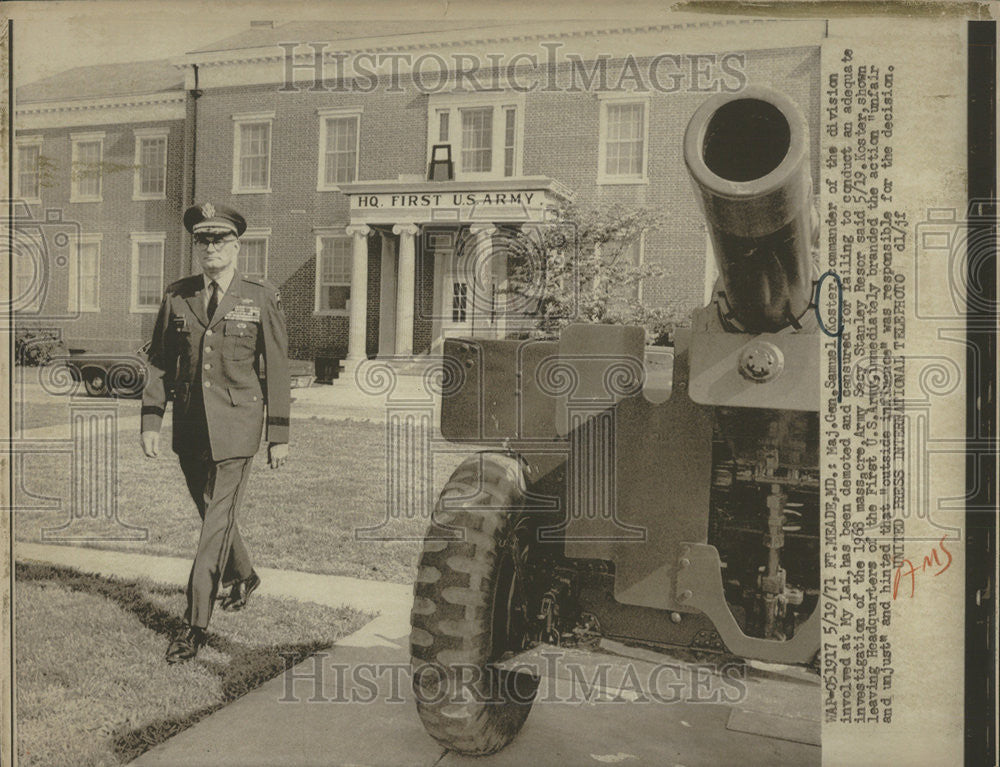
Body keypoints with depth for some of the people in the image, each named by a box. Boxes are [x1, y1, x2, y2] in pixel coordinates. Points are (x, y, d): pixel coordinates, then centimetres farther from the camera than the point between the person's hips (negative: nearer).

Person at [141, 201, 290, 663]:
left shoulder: (261, 298, -2)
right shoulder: (177, 296, 7)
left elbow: (276, 369, -2)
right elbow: (159, 361, 10)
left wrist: (279, 435, -3)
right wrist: (150, 421, 1)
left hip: (235, 428, -4)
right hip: (189, 427, 5)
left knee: (217, 521, -6)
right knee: (212, 514, 18)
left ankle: (196, 625, 0)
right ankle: (243, 577, 44)